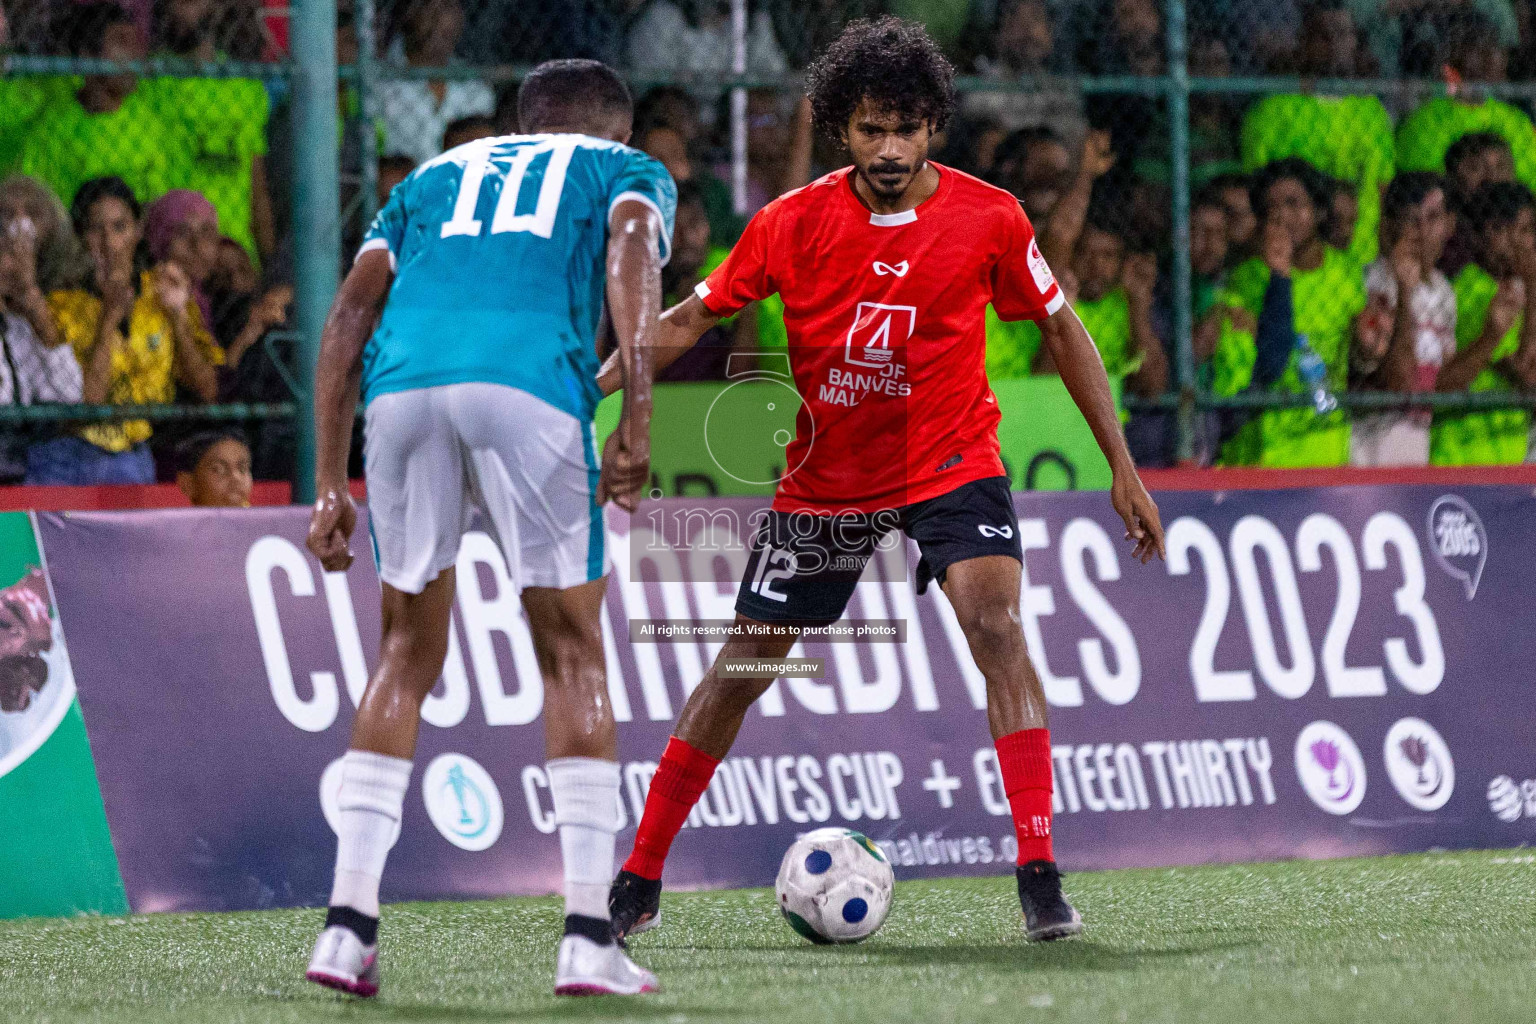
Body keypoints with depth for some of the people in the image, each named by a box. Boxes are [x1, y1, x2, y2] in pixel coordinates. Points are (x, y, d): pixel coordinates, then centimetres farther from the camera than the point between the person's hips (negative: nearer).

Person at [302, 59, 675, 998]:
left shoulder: (432, 178, 36)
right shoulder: (629, 170, 26)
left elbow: (352, 314, 23)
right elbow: (630, 256, 2)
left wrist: (329, 487, 21)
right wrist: (637, 421, -7)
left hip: (403, 388, 3)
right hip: (530, 385, -3)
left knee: (407, 656, 16)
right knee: (572, 656, 8)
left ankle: (349, 924, 10)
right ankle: (589, 937, 3)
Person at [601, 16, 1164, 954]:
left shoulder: (988, 218, -13)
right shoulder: (794, 223, -12)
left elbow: (1062, 329, 0)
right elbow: (694, 316, -1)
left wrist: (1123, 466, 0)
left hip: (950, 462, -1)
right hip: (823, 477, 2)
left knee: (997, 628, -24)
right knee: (745, 663, 7)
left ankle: (1041, 881, -25)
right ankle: (640, 880, 20)